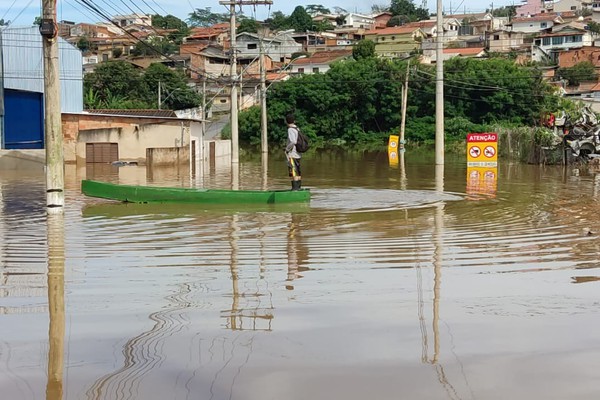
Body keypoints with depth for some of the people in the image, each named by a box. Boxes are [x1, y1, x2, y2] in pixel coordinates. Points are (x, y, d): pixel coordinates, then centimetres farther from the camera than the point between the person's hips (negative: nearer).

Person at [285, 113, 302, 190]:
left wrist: (287, 149, -11)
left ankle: (295, 188, -11)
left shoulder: (291, 130, -14)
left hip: (292, 154, -9)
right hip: (297, 154, 9)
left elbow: (293, 142, -24)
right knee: (298, 172, 12)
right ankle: (298, 187, 17)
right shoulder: (297, 129, 10)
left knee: (293, 172, -9)